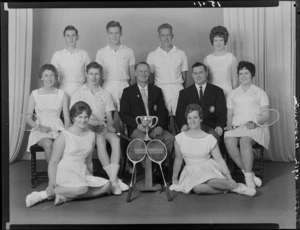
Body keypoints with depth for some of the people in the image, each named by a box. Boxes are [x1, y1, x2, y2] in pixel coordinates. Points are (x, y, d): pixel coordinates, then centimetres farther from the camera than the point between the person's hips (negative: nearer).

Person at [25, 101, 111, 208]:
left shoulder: (91, 135, 11)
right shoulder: (64, 136, -6)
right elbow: (53, 161, -7)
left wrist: (92, 180, 20)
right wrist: (52, 183, -18)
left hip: (82, 174, 7)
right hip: (65, 173, -7)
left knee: (106, 185, -16)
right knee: (82, 188, -35)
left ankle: (65, 197, -20)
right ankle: (43, 194, -22)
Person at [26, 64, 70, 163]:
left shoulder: (62, 94, 9)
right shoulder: (35, 94, 6)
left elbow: (67, 118, 8)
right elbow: (28, 118, 7)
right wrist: (39, 127, -13)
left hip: (58, 128, 1)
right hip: (40, 130, -1)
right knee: (48, 144, -34)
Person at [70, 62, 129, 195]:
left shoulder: (105, 95, 18)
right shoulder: (78, 94, 11)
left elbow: (109, 117, 13)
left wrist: (109, 125, -11)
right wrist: (90, 120, -15)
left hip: (103, 128, 3)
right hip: (86, 128, -3)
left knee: (116, 139, -31)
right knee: (100, 139, -35)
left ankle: (113, 178, -36)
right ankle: (114, 180, -34)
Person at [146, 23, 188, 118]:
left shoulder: (181, 54, 10)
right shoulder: (152, 55, 7)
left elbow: (184, 76, 13)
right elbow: (150, 77, 9)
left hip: (177, 90, 1)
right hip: (160, 90, -1)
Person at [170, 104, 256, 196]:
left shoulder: (209, 139, -3)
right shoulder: (180, 138, 0)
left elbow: (219, 159, -5)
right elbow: (178, 159, 9)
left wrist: (229, 178, -15)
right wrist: (174, 178, 10)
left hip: (208, 168, -1)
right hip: (191, 172, 2)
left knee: (211, 181, -38)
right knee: (197, 188, -34)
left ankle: (236, 186, -16)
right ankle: (226, 188, -18)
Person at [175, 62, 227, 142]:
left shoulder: (217, 91, 18)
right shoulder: (184, 93, 19)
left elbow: (221, 112, 8)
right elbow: (180, 114, 9)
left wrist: (219, 126, -14)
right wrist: (183, 125, -14)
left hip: (211, 128, 0)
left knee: (215, 136, -34)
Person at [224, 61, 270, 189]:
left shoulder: (260, 93, 14)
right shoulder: (232, 94, 23)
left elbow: (266, 115, 6)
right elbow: (229, 115, 19)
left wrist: (255, 123, -14)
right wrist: (229, 125, -3)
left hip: (256, 128, -2)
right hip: (236, 128, 2)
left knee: (245, 140, -37)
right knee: (229, 141, -33)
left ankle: (249, 178, -32)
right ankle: (249, 174, -26)